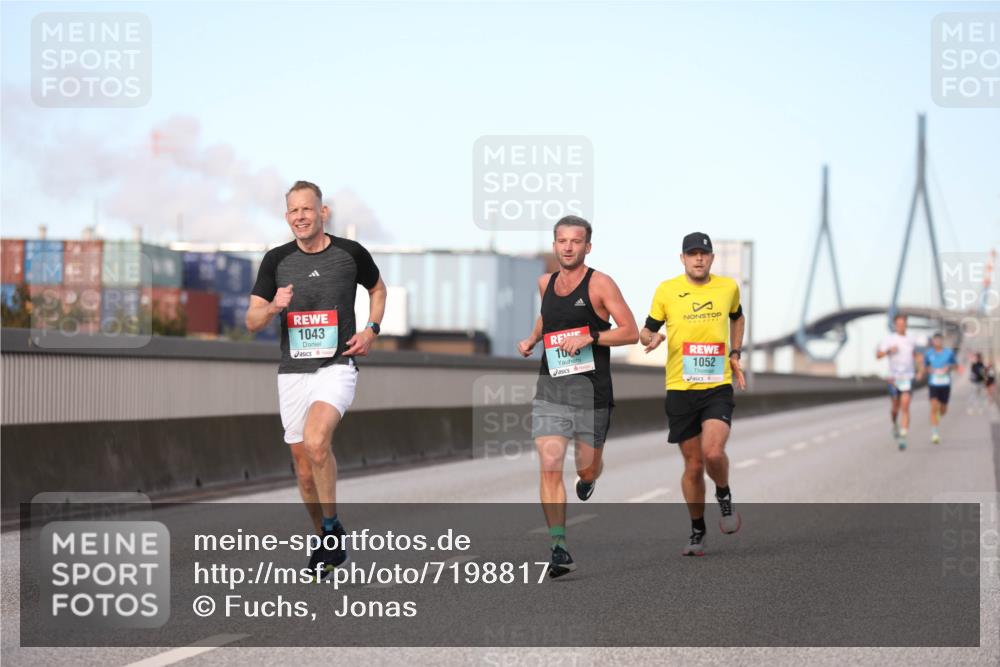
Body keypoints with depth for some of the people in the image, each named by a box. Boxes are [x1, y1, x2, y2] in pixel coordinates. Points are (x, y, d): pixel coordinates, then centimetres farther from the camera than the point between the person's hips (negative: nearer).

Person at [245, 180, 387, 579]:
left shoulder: (350, 253, -1)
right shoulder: (277, 260, 3)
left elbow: (377, 289, 19)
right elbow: (252, 322, 4)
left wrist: (371, 329, 3)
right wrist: (273, 308, -17)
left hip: (336, 367, -3)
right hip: (292, 373, 4)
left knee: (315, 441, -28)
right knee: (305, 468, 7)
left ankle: (332, 527, -11)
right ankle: (327, 543, 25)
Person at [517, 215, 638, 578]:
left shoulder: (600, 284, -7)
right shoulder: (546, 283, 9)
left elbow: (630, 332, -10)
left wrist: (589, 337, -20)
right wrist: (532, 338, 14)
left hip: (591, 388, -3)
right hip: (550, 388, 3)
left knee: (587, 468, 9)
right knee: (549, 468, -11)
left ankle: (589, 478, 49)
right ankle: (559, 549, -10)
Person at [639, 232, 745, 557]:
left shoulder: (728, 287, 5)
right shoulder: (666, 290, -1)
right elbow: (646, 330, 7)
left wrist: (735, 354, 15)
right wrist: (650, 338, -16)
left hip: (718, 387, 0)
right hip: (680, 389, 0)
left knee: (713, 452, -22)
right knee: (693, 465, 4)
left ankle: (724, 496, 10)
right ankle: (697, 531, 22)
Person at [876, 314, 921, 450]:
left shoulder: (911, 340, 7)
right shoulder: (888, 339, -1)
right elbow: (878, 355, -8)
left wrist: (919, 359, 4)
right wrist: (888, 351, -25)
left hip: (908, 378, 0)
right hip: (893, 377, 0)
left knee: (905, 407, -12)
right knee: (896, 407, 10)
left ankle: (903, 437, -15)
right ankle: (895, 424, 44)